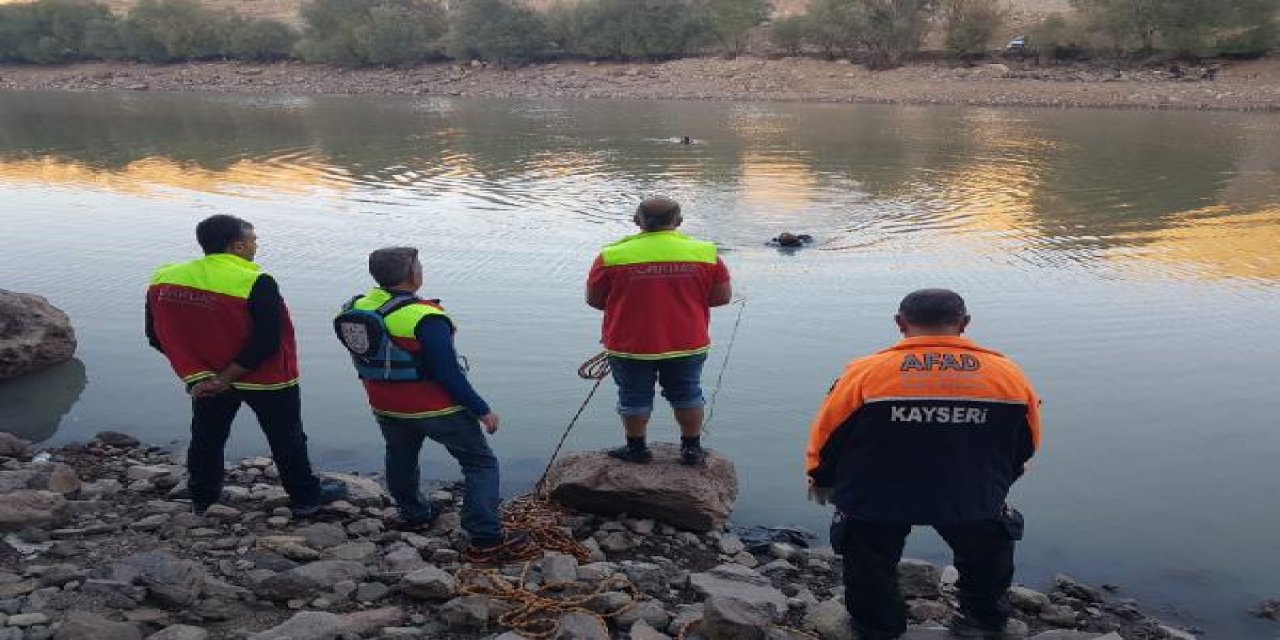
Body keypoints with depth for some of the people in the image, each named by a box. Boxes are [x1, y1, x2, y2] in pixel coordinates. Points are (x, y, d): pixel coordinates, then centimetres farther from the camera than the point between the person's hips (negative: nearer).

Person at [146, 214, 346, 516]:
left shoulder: (164, 280, -6)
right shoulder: (255, 283, -24)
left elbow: (158, 337, -1)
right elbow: (267, 343, -26)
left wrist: (201, 374, -3)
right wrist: (226, 378, -16)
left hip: (208, 380, 5)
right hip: (266, 379, -5)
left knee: (206, 438, 24)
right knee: (287, 440, 13)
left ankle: (202, 498, 41)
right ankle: (306, 497, 27)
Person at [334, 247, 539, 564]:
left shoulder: (356, 308, -3)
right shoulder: (425, 318, -25)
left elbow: (361, 362, 9)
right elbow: (449, 374, -24)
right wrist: (482, 410, -14)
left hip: (385, 407, 7)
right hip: (435, 408, -7)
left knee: (400, 459, 29)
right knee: (481, 464, 3)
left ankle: (414, 515, 49)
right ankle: (486, 540, -1)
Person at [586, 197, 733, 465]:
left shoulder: (612, 256, -11)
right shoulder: (705, 253, -8)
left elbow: (593, 299, -3)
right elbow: (723, 296, -2)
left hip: (630, 345, -1)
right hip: (688, 344, 2)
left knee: (634, 397, 16)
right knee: (687, 394, 19)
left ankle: (637, 448, 28)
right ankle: (692, 448, 29)